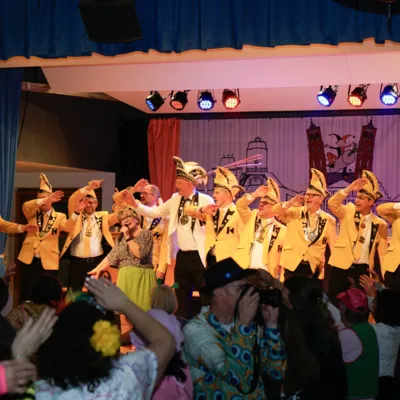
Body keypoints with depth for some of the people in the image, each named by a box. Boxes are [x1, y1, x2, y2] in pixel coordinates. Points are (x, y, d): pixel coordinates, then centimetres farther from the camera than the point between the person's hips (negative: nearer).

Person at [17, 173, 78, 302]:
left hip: (48, 262, -2)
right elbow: (25, 206, -11)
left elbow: (68, 227, -14)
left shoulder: (59, 217, 6)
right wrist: (45, 200, -23)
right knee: (26, 295, 8)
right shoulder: (33, 214, 11)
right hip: (28, 259, 2)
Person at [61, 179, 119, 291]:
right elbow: (72, 200, -10)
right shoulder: (76, 216, 6)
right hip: (77, 262, -1)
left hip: (97, 262, 1)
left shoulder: (103, 217, 9)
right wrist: (88, 188, -25)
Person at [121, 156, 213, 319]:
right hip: (182, 256, 6)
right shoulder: (176, 199, 8)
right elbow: (154, 212, 10)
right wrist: (135, 204, -1)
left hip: (200, 257, -6)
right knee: (182, 298, 13)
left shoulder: (206, 200, -10)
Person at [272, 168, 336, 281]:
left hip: (312, 268, 0)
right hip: (292, 265, 0)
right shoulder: (295, 212, 5)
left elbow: (334, 247, 6)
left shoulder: (328, 220, 4)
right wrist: (290, 204, -19)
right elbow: (275, 212, -5)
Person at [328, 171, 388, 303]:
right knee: (335, 303, 2)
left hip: (362, 270, 0)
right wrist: (350, 188, -23)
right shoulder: (348, 212, 3)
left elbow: (383, 252, 6)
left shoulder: (380, 224, 3)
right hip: (341, 267, 0)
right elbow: (332, 204, -15)